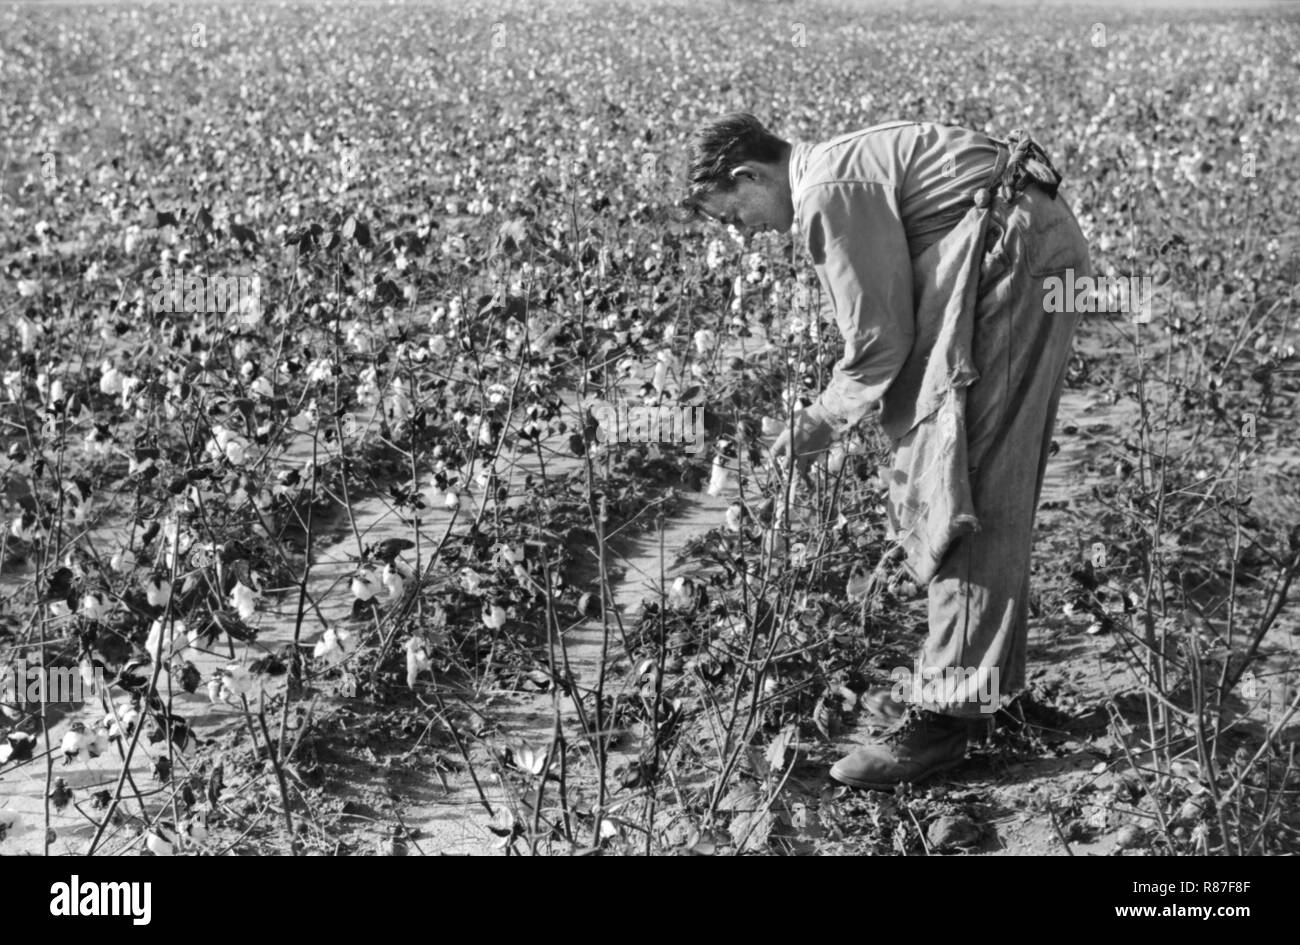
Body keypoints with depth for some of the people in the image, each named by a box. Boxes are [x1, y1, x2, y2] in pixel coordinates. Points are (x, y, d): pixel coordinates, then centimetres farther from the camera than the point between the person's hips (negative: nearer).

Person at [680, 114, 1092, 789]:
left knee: (963, 484, -10)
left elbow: (879, 339, -13)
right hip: (1032, 251, 11)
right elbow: (886, 320, 21)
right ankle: (968, 678, 24)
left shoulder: (830, 190, -14)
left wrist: (821, 424, 1)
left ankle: (945, 712, -7)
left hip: (1016, 251, -11)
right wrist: (825, 419, 17)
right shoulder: (840, 169, 18)